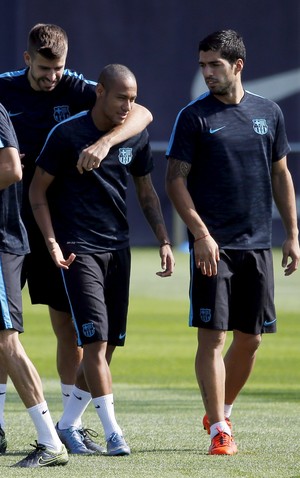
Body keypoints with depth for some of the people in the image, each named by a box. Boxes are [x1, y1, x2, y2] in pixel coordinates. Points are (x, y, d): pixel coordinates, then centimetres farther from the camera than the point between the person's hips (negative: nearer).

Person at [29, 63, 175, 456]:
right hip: (78, 249, -5)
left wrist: (164, 240, 7)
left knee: (107, 344, 5)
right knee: (95, 339, -14)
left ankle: (67, 424, 18)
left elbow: (146, 193, 17)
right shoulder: (67, 135, -10)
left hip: (118, 248, 5)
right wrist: (52, 242, -13)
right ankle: (112, 432, -14)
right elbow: (38, 191, -4)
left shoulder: (137, 136, 5)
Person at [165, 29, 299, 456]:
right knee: (212, 336, -8)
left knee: (250, 337, 8)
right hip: (213, 245, -4)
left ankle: (221, 410, 27)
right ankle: (219, 428, -5)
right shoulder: (194, 117, -3)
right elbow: (176, 180, -4)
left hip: (257, 244, 4)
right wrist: (201, 234, -14)